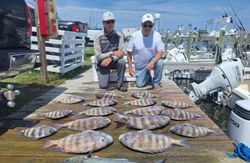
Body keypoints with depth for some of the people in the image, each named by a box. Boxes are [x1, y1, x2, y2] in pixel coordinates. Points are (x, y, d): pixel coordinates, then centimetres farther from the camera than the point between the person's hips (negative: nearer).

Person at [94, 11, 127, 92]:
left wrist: (111, 59, -31)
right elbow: (98, 56, -16)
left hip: (114, 61, 1)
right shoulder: (98, 36, -13)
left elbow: (122, 53, -15)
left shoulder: (119, 35, -9)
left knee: (122, 62, -33)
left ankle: (119, 84, -11)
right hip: (102, 63, -1)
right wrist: (112, 53, -26)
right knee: (104, 86, -14)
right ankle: (104, 76, 23)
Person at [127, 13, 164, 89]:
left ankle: (156, 82, -6)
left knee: (160, 62, -32)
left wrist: (152, 62, -36)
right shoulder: (134, 36, -16)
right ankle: (148, 76, 30)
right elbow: (129, 53, -8)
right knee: (140, 84, -6)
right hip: (140, 65, 1)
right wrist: (130, 68, -10)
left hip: (152, 61, 0)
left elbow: (160, 52, -18)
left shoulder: (156, 35, -16)